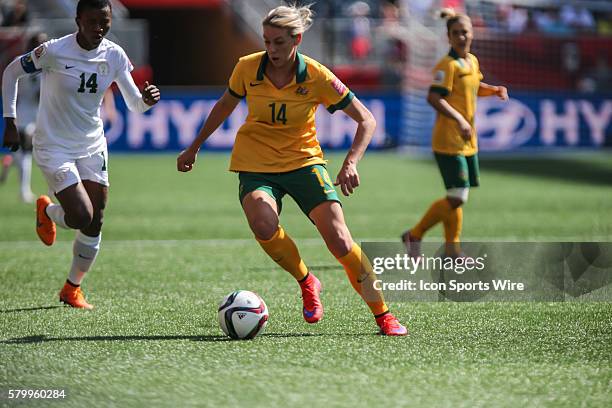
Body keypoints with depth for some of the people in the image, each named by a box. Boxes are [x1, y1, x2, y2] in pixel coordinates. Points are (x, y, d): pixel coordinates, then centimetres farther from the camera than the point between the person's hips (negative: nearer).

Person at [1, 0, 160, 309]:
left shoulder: (114, 55, -6)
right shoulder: (54, 51, -19)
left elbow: (134, 104, -3)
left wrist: (146, 99, -27)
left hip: (92, 146, 5)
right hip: (54, 147, -5)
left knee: (94, 225, 4)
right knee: (82, 218, -16)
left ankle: (72, 289, 25)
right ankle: (47, 211, 21)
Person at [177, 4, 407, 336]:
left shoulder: (316, 77, -14)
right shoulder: (247, 68, -9)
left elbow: (366, 120, -8)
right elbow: (225, 105, 13)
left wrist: (351, 163, -23)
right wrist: (194, 147, 19)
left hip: (303, 160, -1)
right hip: (255, 164, 1)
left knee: (338, 239, -15)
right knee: (263, 225, -32)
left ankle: (382, 315, 2)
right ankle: (307, 283, -4)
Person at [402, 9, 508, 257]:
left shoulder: (472, 61, 12)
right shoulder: (449, 65, -15)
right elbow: (434, 98, -26)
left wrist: (495, 90, 13)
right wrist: (459, 120, -33)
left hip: (467, 142, 9)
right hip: (449, 142, -9)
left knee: (458, 198, 13)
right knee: (456, 198, -11)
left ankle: (452, 250, 23)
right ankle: (414, 235, 4)